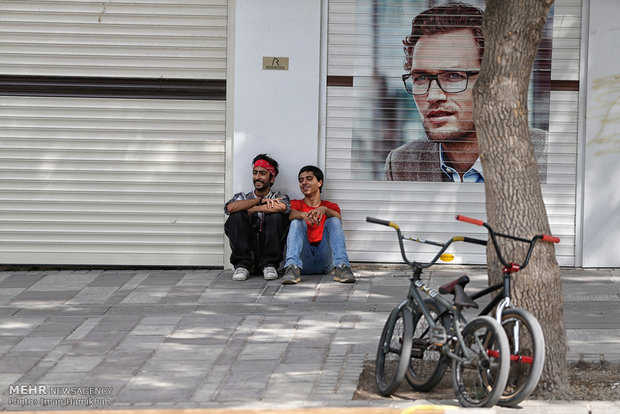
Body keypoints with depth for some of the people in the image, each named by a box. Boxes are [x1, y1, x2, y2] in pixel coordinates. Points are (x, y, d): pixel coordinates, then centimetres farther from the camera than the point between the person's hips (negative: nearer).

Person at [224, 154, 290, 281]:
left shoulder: (279, 197, 13)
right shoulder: (243, 197, 17)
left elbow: (282, 207, -16)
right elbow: (230, 207, -9)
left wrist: (252, 210, -8)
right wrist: (260, 200, -10)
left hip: (269, 252, -1)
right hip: (246, 251, 1)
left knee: (277, 215, -21)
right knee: (237, 215, -18)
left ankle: (269, 265, -19)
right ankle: (243, 265, -20)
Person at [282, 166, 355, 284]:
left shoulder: (331, 206, 20)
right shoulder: (296, 204, 19)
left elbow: (338, 218, -6)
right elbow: (291, 214, -7)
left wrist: (324, 210, -29)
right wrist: (303, 215, -32)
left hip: (325, 260, 0)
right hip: (303, 258, 0)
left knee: (333, 220, -17)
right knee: (297, 222, -20)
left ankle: (341, 266, -40)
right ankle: (293, 267, -45)